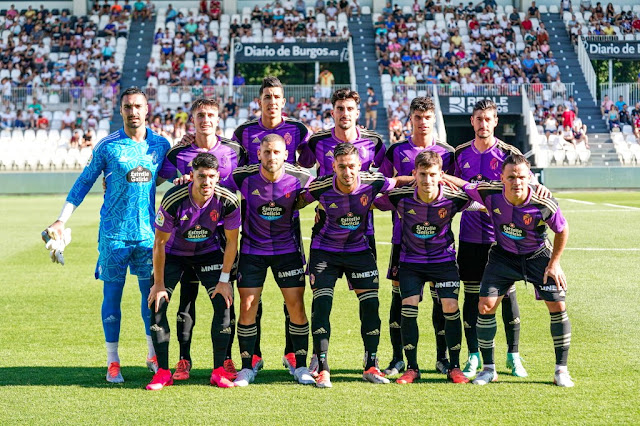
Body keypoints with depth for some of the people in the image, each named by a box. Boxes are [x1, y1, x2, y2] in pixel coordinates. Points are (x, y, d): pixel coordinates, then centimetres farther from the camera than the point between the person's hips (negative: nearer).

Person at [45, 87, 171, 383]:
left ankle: (153, 355, 22)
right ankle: (112, 362, 10)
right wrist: (62, 221, -2)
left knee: (152, 293, 7)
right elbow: (84, 182, 2)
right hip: (114, 233, -2)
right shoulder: (107, 146, -3)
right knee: (112, 294, 1)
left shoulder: (161, 145, 4)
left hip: (148, 231, 3)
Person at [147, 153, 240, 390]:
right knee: (157, 303, -14)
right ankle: (163, 372, -4)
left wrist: (224, 280, -12)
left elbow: (231, 241, -10)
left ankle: (219, 371, -2)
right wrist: (159, 284, -16)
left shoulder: (228, 201, -25)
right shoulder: (173, 200, -30)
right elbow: (159, 242, -19)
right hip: (174, 253, -1)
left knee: (224, 303, -13)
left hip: (209, 252, 1)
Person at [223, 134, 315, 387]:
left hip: (288, 249, 0)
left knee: (296, 306, -3)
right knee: (247, 307, -3)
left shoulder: (299, 178, -12)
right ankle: (247, 368, 10)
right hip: (252, 249, 0)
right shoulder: (244, 177, -14)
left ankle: (300, 366, 12)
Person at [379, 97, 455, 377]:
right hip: (404, 231, 0)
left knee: (440, 293, 1)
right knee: (399, 291, 0)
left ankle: (442, 357, 12)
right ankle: (398, 358, 8)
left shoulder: (447, 152, 7)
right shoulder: (395, 151, 7)